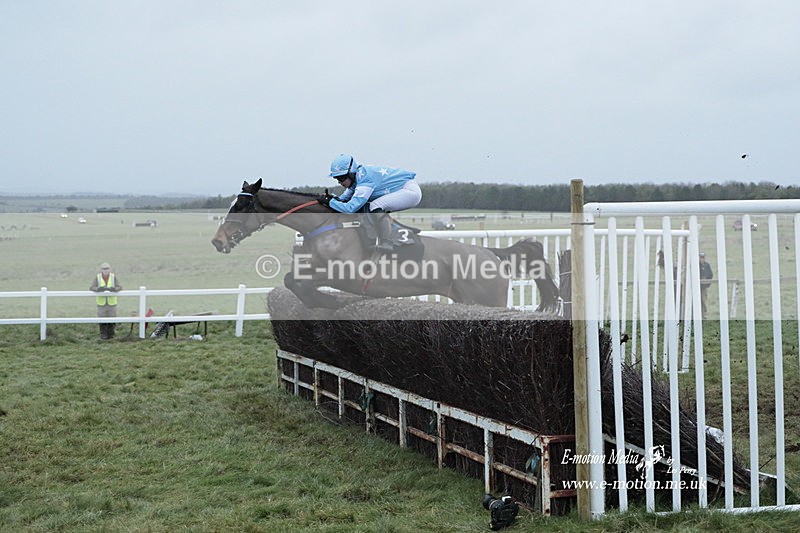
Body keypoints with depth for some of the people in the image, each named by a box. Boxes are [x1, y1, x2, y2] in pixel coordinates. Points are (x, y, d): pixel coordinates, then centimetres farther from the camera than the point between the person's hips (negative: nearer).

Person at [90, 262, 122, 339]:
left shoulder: (114, 277, -3)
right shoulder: (97, 277, -4)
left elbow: (120, 287, -13)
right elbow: (91, 288, -12)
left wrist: (113, 289, -36)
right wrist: (99, 289, -34)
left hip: (112, 303, 0)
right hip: (101, 303, 0)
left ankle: (110, 335, 17)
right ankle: (103, 335, 10)